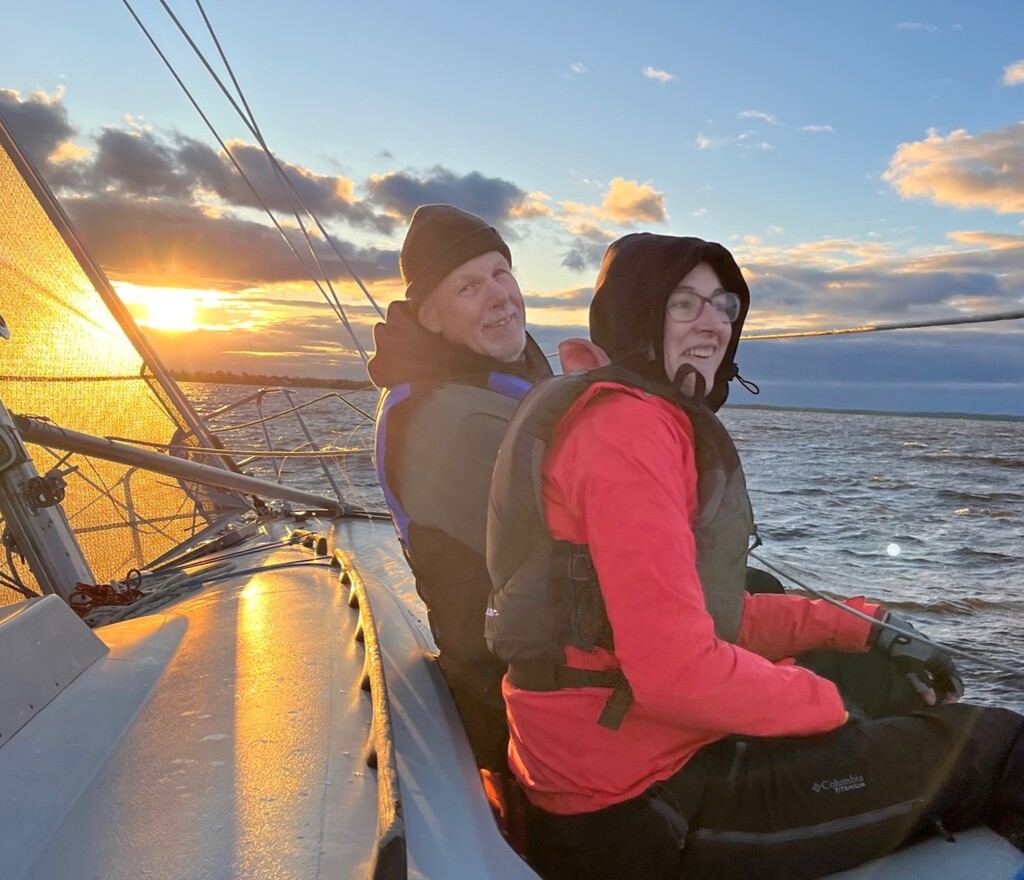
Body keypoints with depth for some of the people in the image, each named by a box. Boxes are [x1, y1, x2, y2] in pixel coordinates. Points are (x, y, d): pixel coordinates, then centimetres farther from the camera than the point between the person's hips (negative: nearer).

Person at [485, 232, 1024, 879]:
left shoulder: (660, 420, 13)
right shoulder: (630, 423, -19)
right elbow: (677, 669, -26)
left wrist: (865, 630, 7)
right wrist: (830, 706, -10)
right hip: (642, 805, -10)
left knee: (897, 685, 25)